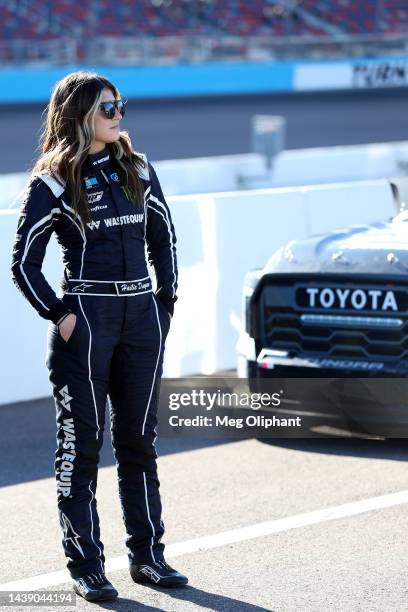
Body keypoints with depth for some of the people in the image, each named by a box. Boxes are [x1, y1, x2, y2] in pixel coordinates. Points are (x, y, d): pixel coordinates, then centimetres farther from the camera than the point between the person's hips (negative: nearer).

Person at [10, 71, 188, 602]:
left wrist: (165, 301, 9)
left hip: (142, 319, 5)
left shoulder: (138, 170, 10)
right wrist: (60, 315, -9)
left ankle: (148, 555, 18)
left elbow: (164, 239, 18)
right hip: (85, 321, -5)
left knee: (139, 439, 10)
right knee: (81, 444, 0)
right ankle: (86, 565, 4)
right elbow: (24, 263, -3)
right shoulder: (52, 183, -4)